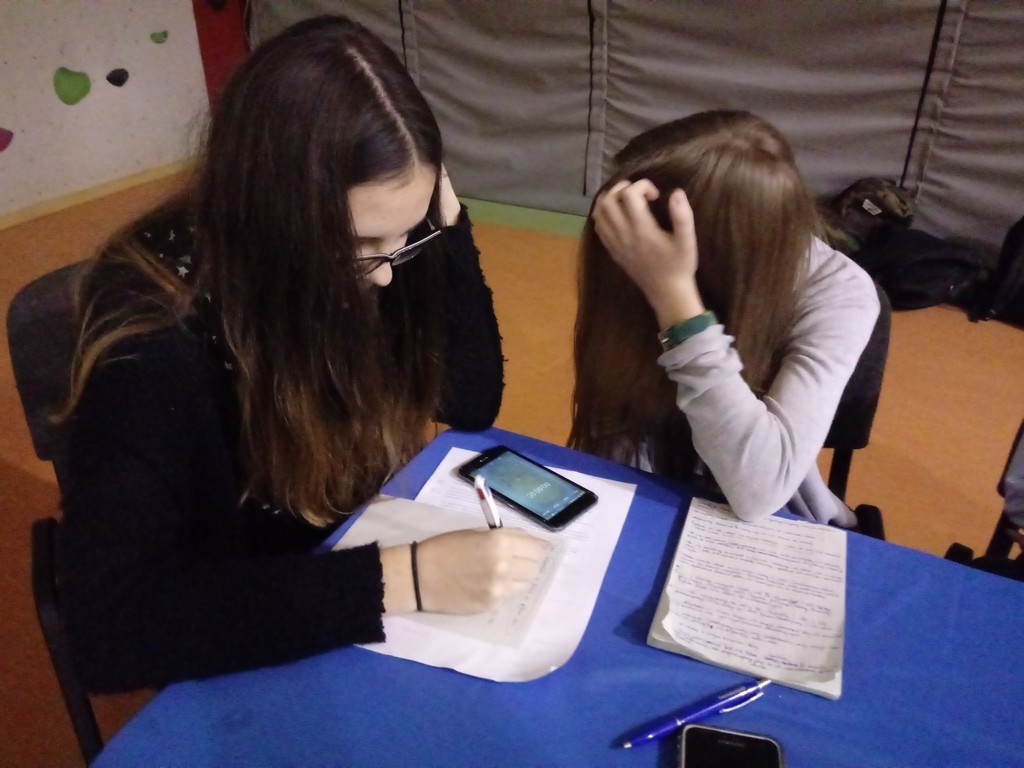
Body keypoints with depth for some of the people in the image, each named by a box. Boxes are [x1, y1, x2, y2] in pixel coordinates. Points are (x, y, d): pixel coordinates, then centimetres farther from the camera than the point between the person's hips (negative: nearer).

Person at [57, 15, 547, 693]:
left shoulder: (352, 266, -13)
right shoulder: (156, 339, -28)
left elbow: (472, 403, -8)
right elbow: (111, 624, -33)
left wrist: (443, 222, -20)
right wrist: (399, 578, -38)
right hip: (249, 667, -4)